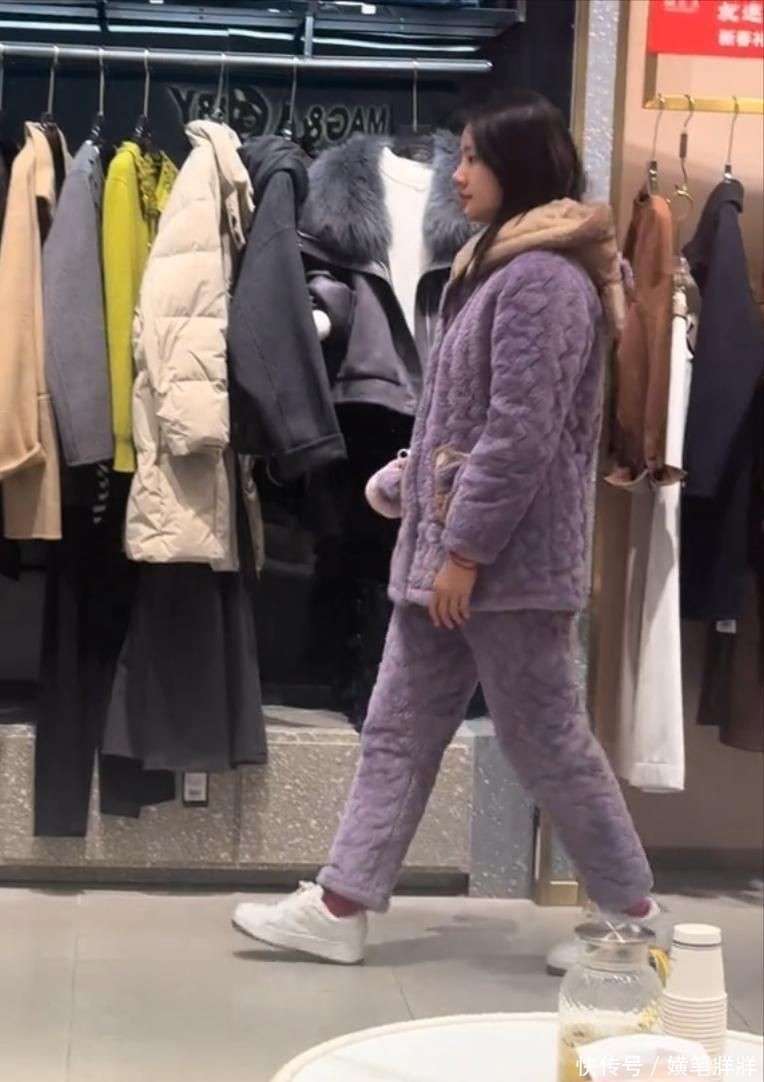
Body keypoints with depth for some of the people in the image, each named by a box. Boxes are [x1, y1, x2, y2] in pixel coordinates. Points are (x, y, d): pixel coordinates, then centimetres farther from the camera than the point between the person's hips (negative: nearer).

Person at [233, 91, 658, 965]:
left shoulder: (544, 278, -16)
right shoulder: (503, 263, 17)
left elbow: (521, 434, -21)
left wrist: (465, 549, -19)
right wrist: (416, 474, 12)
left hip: (507, 559, -10)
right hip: (452, 548, 10)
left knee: (547, 742, 1)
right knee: (399, 730, 9)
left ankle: (634, 915, 16)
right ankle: (341, 906, 15)